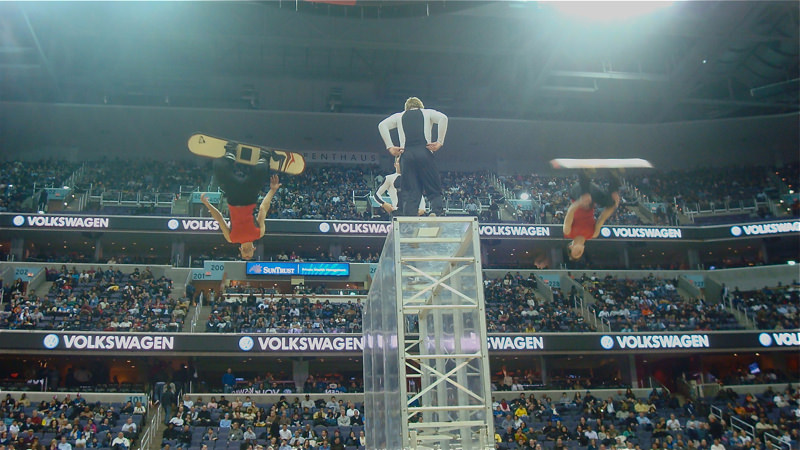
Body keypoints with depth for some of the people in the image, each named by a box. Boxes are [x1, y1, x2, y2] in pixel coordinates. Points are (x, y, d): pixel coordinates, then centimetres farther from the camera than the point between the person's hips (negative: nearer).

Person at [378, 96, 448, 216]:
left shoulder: (399, 116, 22)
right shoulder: (427, 112, 18)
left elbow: (382, 125, 7)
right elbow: (443, 118, -2)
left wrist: (390, 147, 5)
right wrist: (439, 142, -2)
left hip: (406, 155, 2)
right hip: (425, 153, -1)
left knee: (409, 192, 1)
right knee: (434, 189, 3)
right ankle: (435, 212, -23)